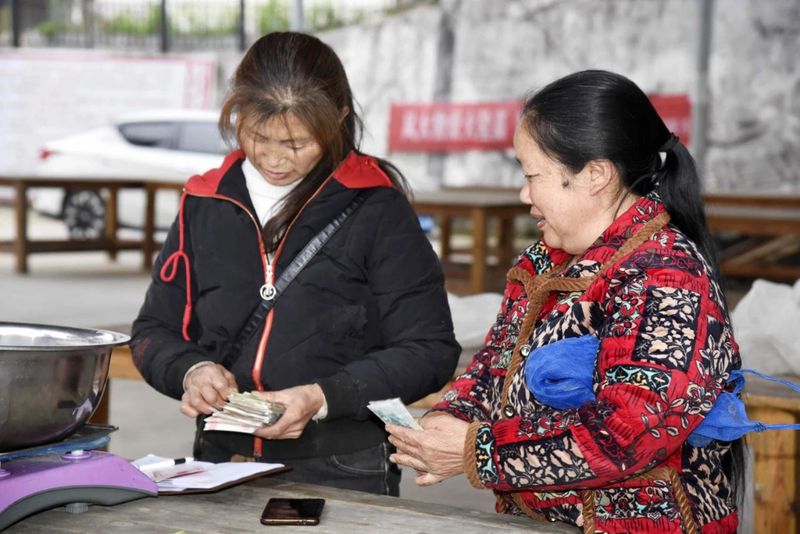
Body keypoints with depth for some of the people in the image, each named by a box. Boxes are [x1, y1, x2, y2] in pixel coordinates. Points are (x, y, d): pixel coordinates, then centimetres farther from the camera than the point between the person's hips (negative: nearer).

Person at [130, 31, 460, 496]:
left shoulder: (376, 207, 0)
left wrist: (324, 398, -14)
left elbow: (429, 350, -2)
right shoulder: (206, 202, 11)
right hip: (220, 465, 4)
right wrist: (191, 370, -4)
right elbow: (154, 331, 18)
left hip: (344, 474, -3)